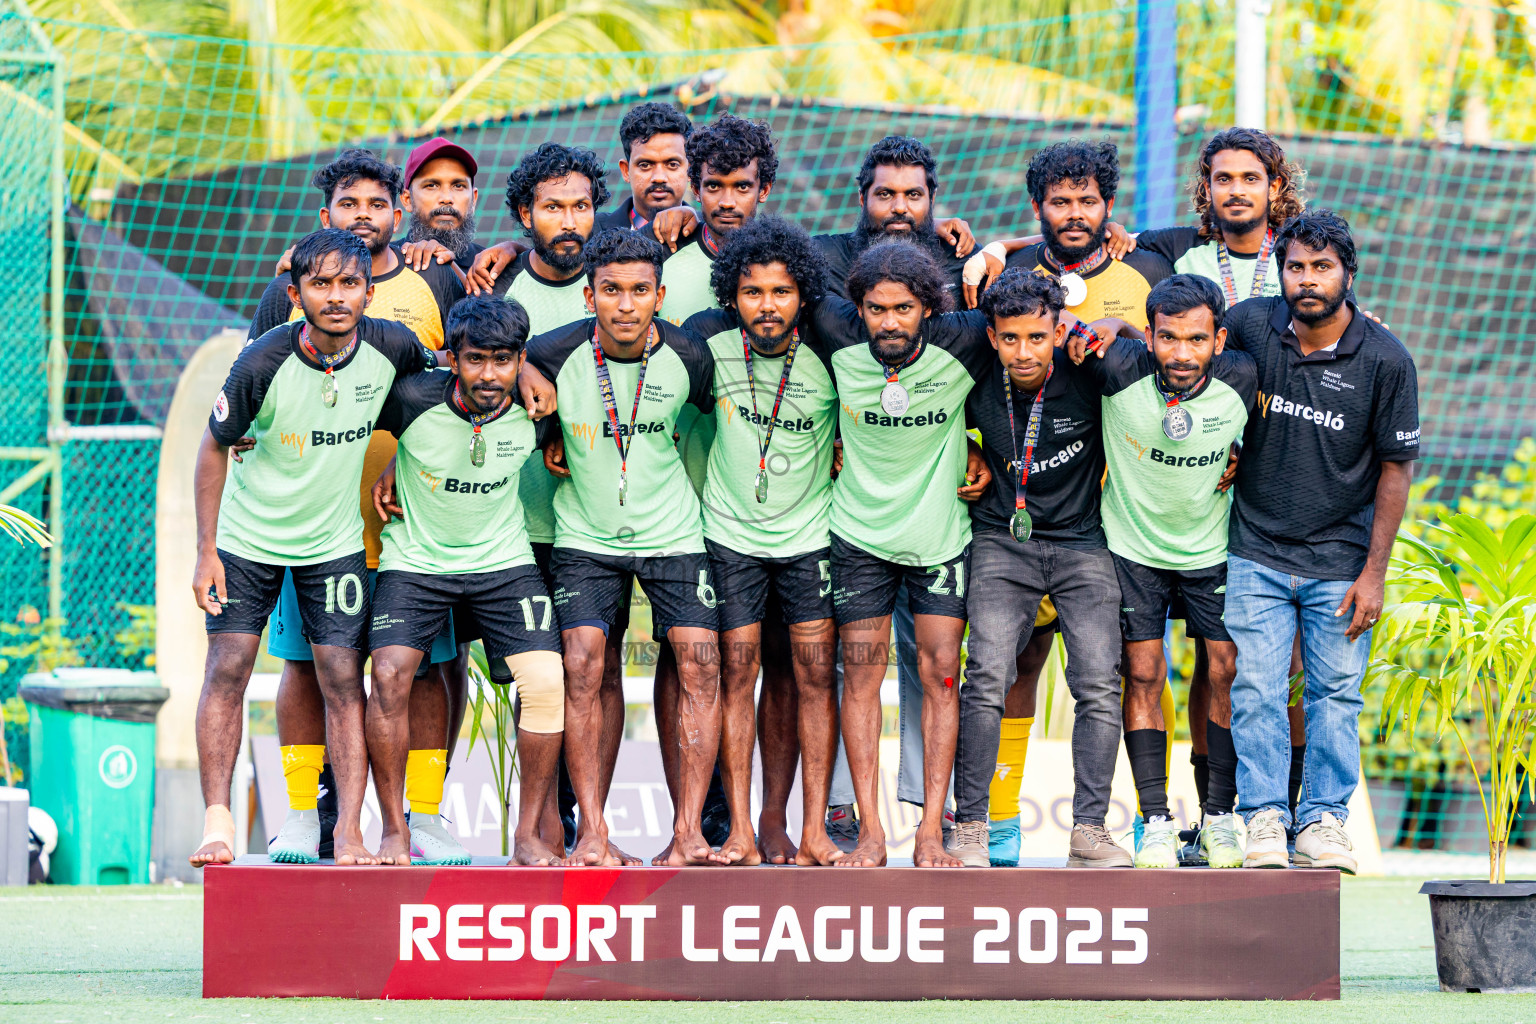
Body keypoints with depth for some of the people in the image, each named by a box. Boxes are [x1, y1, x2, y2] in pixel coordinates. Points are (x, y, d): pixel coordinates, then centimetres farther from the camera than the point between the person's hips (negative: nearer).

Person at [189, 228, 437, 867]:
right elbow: (215, 447, -10)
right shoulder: (262, 364, -23)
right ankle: (218, 822, 0)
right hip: (248, 538, -2)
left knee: (343, 681, -4)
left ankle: (349, 833, -4)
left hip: (335, 542, 2)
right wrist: (205, 551, -11)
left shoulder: (391, 347, -17)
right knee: (227, 670, -6)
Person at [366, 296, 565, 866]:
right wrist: (387, 474, -2)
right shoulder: (415, 398, -20)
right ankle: (395, 831, -9)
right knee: (391, 674, -22)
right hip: (416, 558, -1)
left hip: (504, 561, 2)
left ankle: (528, 837, -4)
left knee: (545, 681, -15)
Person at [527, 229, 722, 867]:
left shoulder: (688, 358, -11)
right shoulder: (556, 354, -15)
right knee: (581, 666, -15)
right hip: (585, 537, -1)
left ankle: (687, 834, -10)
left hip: (673, 532, 1)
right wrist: (546, 439, -2)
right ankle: (591, 832, -10)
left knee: (700, 664, -12)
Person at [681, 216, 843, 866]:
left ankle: (814, 833, -1)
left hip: (809, 535, 0)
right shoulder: (709, 340, -8)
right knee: (737, 676, -2)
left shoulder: (827, 355, -9)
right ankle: (741, 833, -1)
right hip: (731, 534, 0)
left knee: (815, 677, -3)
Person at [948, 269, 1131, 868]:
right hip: (1002, 542, 0)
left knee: (1099, 684, -11)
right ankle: (970, 826, -8)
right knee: (987, 678, -14)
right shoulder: (976, 385, -8)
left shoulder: (1088, 377, -13)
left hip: (1082, 543, 0)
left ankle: (1089, 830, -6)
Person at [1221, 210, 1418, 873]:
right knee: (1255, 690, -5)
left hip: (1341, 561, -1)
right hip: (1257, 552, 1)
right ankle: (1263, 818, 1)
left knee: (1335, 694, 2)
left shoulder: (1385, 360, -8)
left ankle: (1323, 822, 9)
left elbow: (1396, 468, -3)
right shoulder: (1249, 327, -5)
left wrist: (1373, 574, -5)